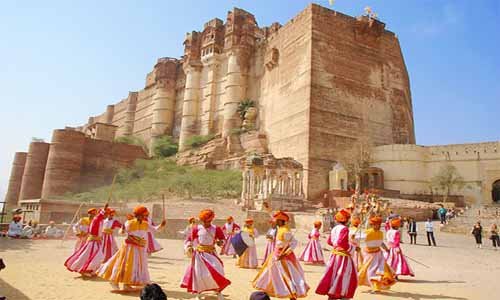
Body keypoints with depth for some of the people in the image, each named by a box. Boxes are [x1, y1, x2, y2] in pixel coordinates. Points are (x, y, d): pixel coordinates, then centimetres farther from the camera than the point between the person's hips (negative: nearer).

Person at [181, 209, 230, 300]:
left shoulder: (216, 229, -5)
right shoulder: (197, 229, -7)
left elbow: (223, 239, 4)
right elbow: (190, 239, 2)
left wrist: (220, 242, -18)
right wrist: (188, 248, -13)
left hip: (211, 253, 1)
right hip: (199, 253, 0)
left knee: (216, 271, -6)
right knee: (198, 273, 3)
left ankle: (218, 292, 14)